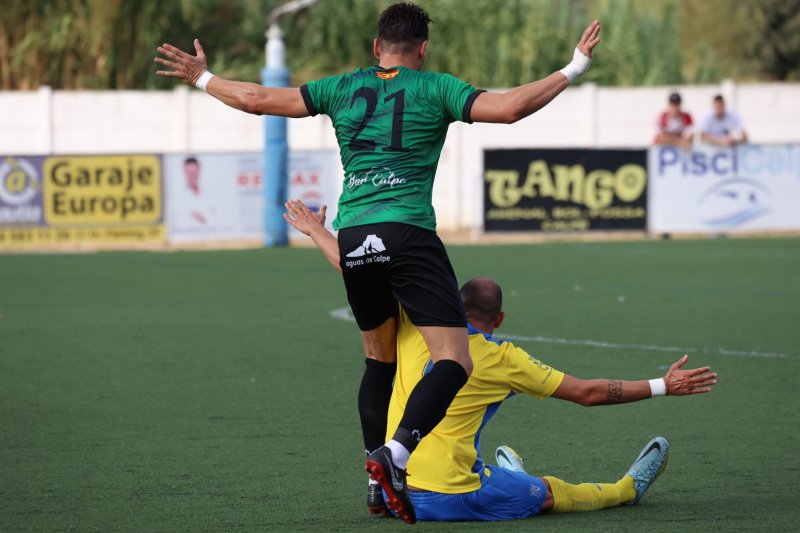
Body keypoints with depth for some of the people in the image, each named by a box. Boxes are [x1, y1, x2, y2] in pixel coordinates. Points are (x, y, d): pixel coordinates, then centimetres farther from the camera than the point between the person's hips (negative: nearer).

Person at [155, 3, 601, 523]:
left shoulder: (342, 88, 16)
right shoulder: (434, 89, 6)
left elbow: (258, 99, 18)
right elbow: (507, 107, -5)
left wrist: (202, 78, 33)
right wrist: (572, 70, 3)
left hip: (351, 239, 5)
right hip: (408, 233, -5)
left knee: (380, 358, 21)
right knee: (456, 361, -6)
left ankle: (380, 483, 17)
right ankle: (397, 452, -28)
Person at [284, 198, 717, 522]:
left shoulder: (417, 328, 1)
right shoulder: (503, 359, -3)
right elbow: (587, 392, 2)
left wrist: (316, 230, 23)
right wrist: (663, 387, 10)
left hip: (393, 495, 3)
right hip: (453, 499, -3)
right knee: (552, 491, 21)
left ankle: (509, 480, 63)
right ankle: (629, 489, 40)